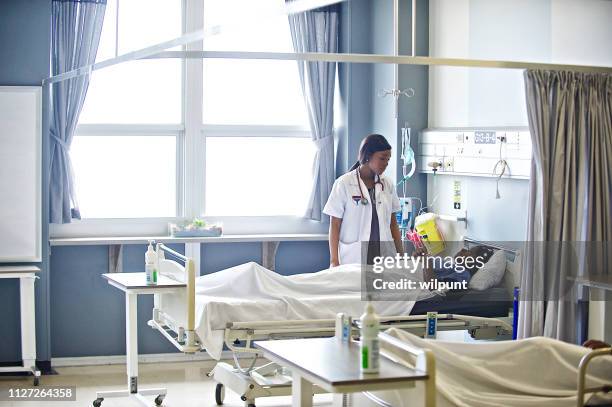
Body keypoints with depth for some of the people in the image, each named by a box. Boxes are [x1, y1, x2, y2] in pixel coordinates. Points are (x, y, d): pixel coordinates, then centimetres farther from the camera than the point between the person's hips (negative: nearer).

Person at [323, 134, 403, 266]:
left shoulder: (387, 184, 9)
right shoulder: (344, 184, -3)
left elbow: (393, 223, 14)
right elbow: (334, 225, -2)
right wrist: (334, 261, -7)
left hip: (384, 256, 4)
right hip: (354, 259, -4)